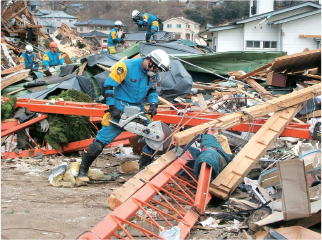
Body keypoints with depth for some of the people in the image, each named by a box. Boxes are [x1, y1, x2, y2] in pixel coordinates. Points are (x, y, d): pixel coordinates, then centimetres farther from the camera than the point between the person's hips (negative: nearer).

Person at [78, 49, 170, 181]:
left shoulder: (153, 74, 2)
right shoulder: (126, 66, -19)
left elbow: (152, 91, 17)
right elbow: (108, 86, -17)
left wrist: (153, 103, -3)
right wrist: (112, 107, -19)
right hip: (120, 108, -6)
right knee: (102, 139, -8)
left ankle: (145, 168, 16)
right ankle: (83, 169, 4)